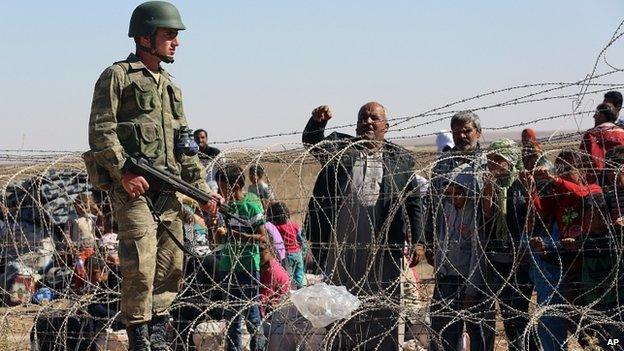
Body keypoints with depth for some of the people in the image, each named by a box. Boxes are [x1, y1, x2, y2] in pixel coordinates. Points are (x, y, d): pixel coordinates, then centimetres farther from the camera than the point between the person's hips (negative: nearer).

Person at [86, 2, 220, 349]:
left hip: (169, 187, 7)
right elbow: (101, 130, -9)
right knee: (141, 265, -12)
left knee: (172, 263, 7)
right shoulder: (117, 76, -1)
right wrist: (123, 171, -18)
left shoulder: (171, 86, 21)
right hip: (132, 185, -7)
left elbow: (184, 144, 22)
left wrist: (202, 187, 15)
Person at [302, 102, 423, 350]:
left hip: (382, 245, 0)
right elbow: (311, 143, -5)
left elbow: (413, 202, 7)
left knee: (382, 308, 4)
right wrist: (317, 122, -25)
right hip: (342, 243, 0)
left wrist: (415, 241, -1)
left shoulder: (401, 159, 10)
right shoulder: (339, 147, 12)